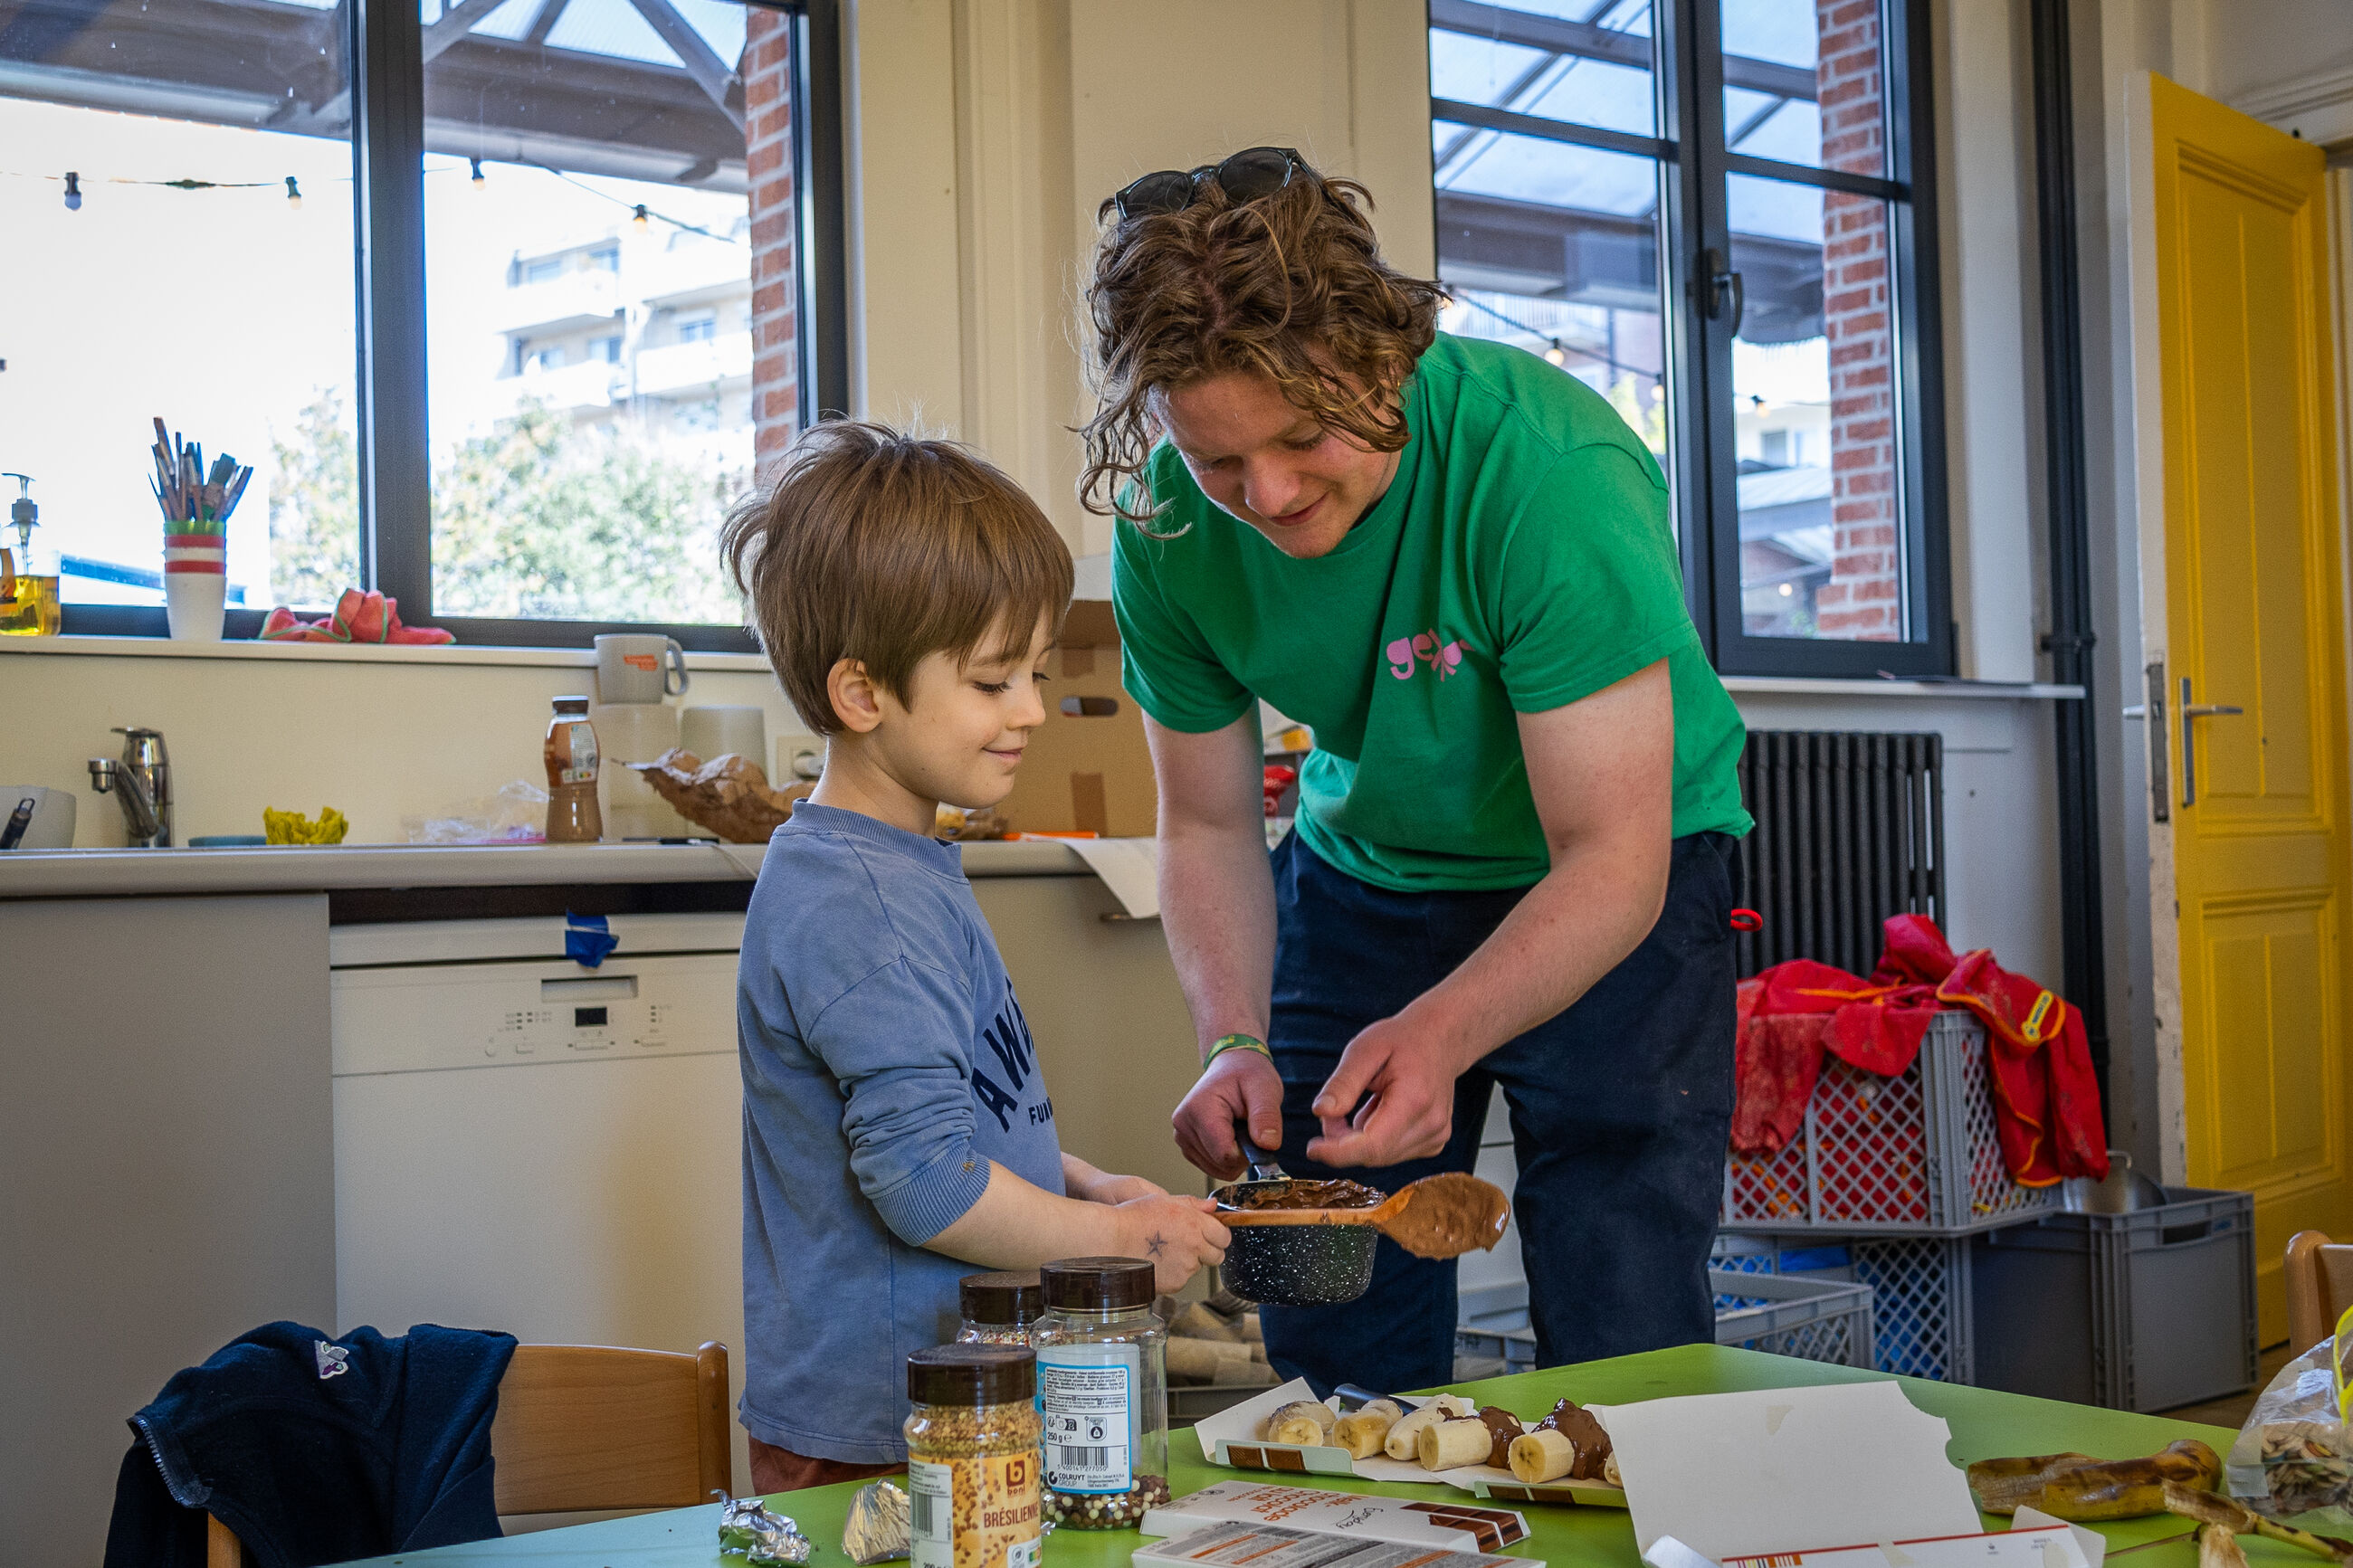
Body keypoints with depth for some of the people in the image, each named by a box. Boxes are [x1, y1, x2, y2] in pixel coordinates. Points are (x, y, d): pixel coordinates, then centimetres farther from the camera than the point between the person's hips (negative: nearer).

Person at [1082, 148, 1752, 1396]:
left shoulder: (1550, 470, -31)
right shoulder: (1169, 525, -17)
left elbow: (1611, 861, -30)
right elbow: (1210, 827, -5)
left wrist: (1442, 1032, -45)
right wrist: (1234, 1040, -22)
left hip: (1613, 883, -3)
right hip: (1364, 866, 4)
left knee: (1620, 1352, -10)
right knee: (1335, 1351, 5)